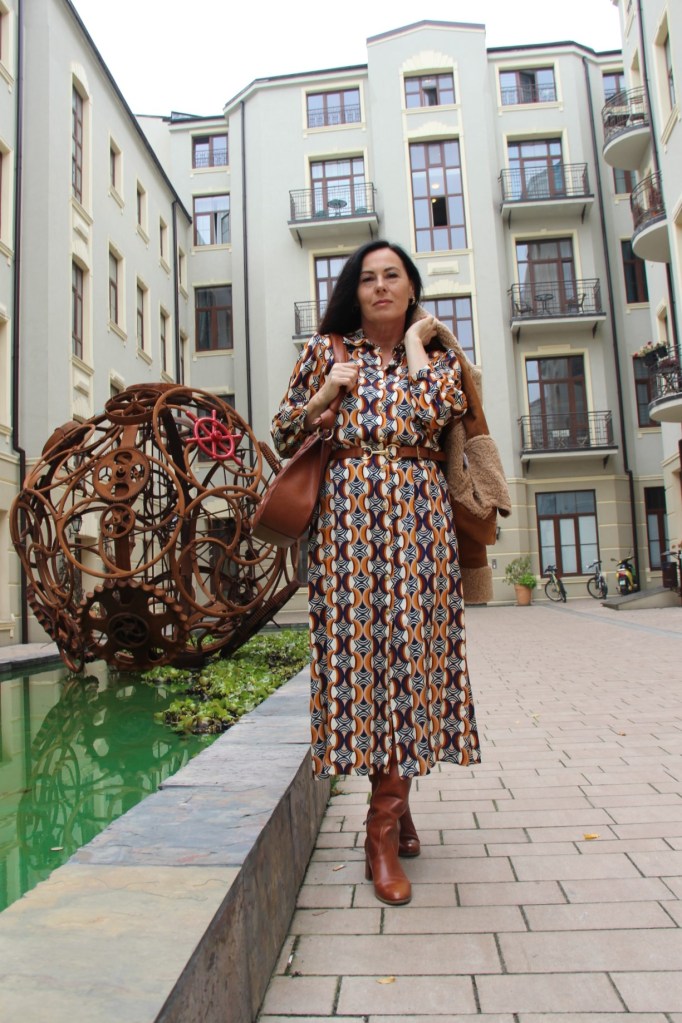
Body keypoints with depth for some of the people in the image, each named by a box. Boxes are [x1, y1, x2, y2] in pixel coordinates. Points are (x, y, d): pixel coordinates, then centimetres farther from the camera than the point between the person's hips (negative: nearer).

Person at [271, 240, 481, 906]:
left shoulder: (437, 355, 16)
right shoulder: (326, 350, 14)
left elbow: (439, 412, -7)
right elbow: (283, 437, 13)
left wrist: (413, 343, 4)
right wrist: (323, 394, -2)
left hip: (418, 516, 1)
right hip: (347, 515, 0)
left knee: (410, 649, -3)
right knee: (357, 647, -6)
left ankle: (384, 828, 10)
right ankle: (395, 808, 11)